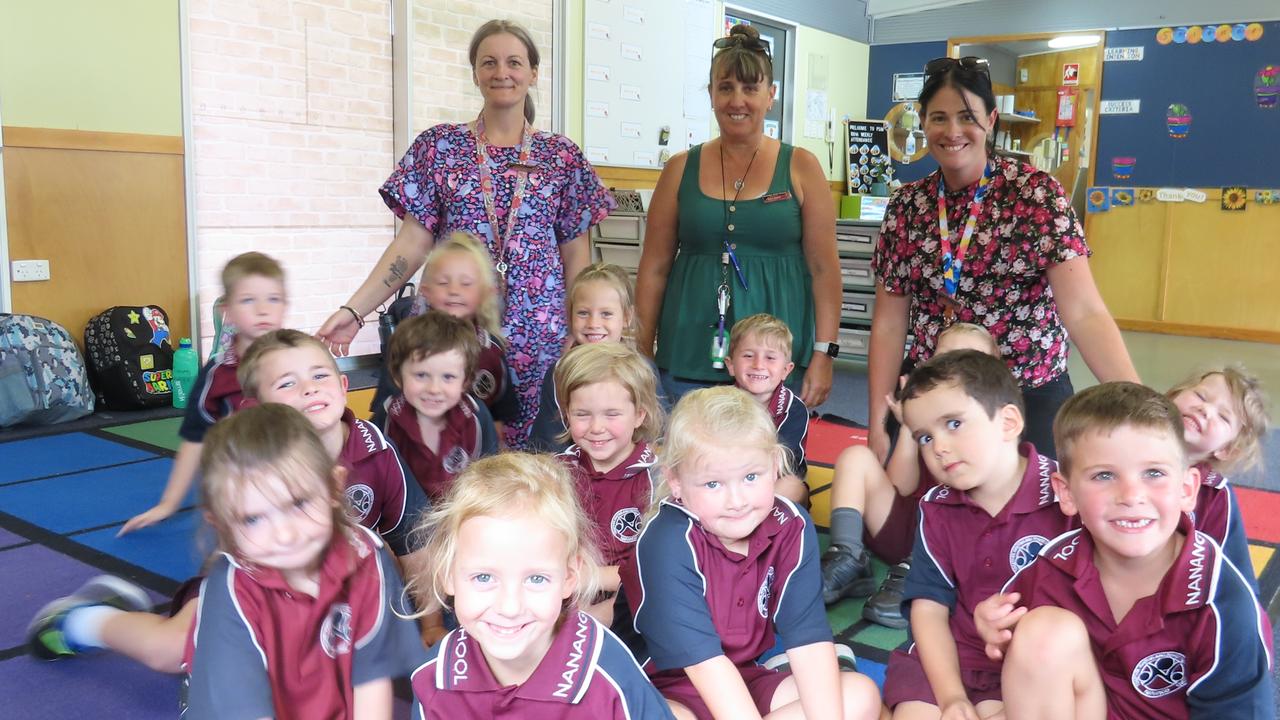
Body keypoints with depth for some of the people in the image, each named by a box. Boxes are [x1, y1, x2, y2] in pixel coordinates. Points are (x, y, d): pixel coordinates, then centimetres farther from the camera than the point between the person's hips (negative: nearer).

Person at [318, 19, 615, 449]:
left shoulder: (562, 156, 7)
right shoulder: (439, 147, 6)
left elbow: (576, 254, 8)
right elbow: (413, 242, 2)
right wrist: (355, 310, -8)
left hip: (538, 335, 1)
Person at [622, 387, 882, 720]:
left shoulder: (791, 527, -11)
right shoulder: (670, 541, -26)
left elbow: (808, 637, -14)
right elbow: (703, 659, -27)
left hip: (747, 680, 6)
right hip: (669, 689, -6)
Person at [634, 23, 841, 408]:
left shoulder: (800, 167, 1)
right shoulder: (681, 169, 5)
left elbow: (824, 268, 0)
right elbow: (654, 268, 7)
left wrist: (824, 355, -6)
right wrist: (641, 354, 4)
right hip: (689, 362, 1)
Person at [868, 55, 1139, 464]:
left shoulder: (1036, 193, -10)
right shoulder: (906, 206, 0)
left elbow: (1085, 312, -18)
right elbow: (889, 324, 1)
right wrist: (878, 422, -4)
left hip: (1029, 399, -2)